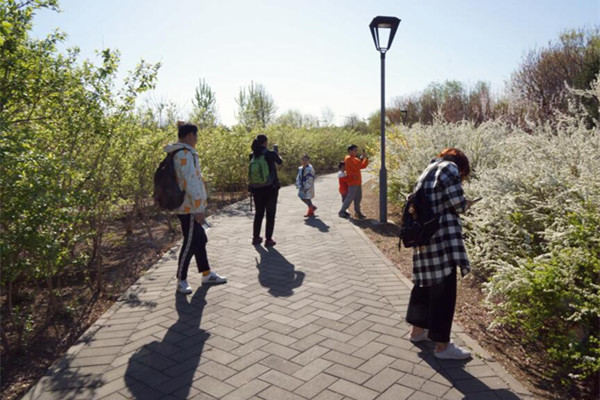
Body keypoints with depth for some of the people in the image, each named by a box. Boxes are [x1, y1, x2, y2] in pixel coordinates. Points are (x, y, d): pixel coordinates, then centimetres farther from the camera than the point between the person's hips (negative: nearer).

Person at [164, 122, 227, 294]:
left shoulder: (180, 153, 13)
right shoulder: (185, 154, -19)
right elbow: (191, 183, -24)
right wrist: (199, 208, -22)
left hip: (187, 206, 10)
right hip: (189, 207, -10)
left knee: (200, 239, 17)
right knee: (190, 243, 0)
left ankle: (207, 274, 28)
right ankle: (181, 280, 14)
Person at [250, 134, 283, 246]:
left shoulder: (252, 155, -1)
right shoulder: (271, 154, -12)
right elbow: (280, 162, 8)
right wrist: (276, 153, 29)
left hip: (257, 189, 4)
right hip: (271, 188, -4)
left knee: (258, 213, 18)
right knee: (270, 214, 7)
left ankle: (256, 238, 23)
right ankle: (268, 239, 8)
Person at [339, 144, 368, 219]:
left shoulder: (355, 159, 17)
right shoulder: (348, 158, -13)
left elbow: (363, 166, 13)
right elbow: (356, 167, -24)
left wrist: (366, 158, 1)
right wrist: (361, 158, -18)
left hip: (358, 182, 9)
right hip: (352, 182, -9)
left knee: (358, 197, 10)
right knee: (350, 198, -6)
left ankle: (357, 212, 17)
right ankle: (342, 212, 3)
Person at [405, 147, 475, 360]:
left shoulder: (427, 171, 18)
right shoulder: (450, 168, -6)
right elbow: (457, 203, -14)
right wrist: (466, 204, 9)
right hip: (442, 237, -9)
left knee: (426, 283, 20)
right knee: (444, 290, -1)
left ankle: (418, 330, 33)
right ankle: (442, 346, 8)